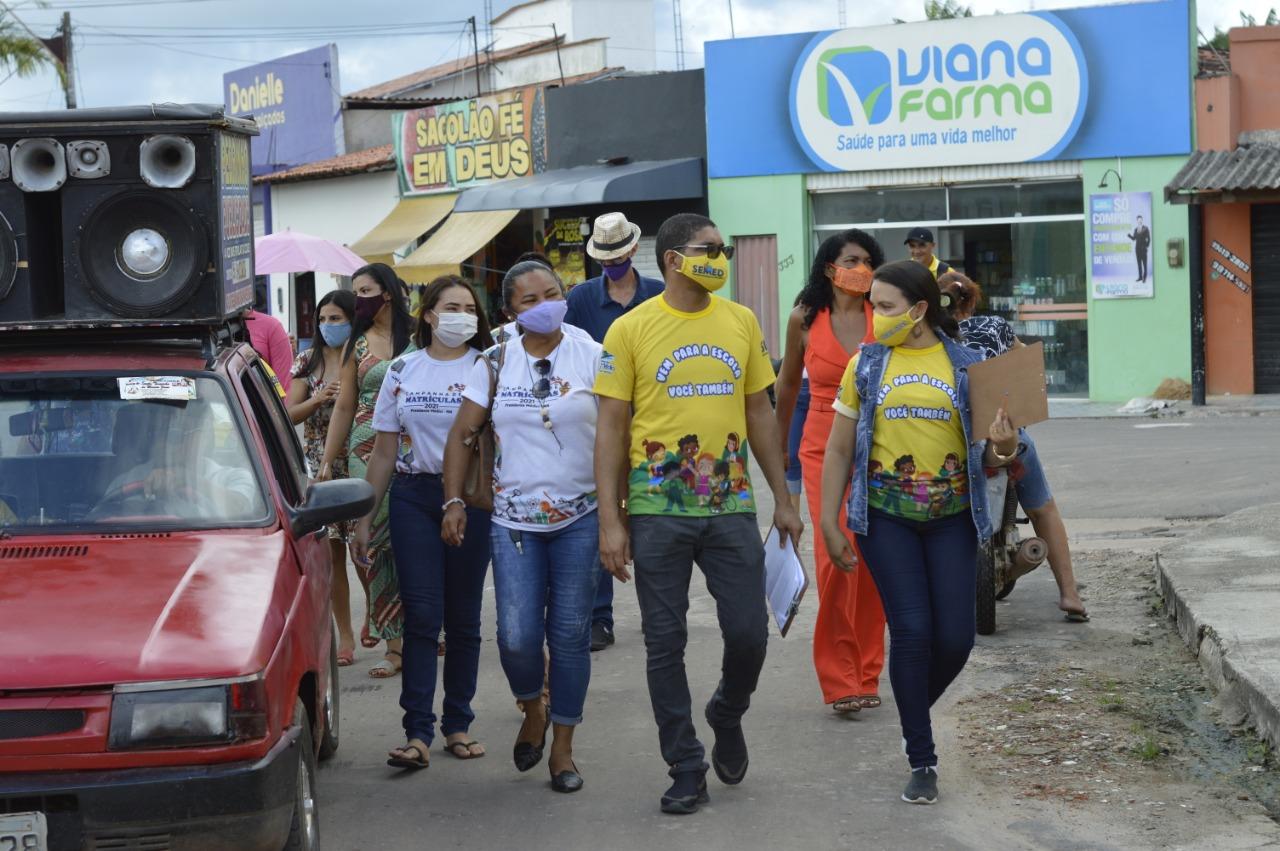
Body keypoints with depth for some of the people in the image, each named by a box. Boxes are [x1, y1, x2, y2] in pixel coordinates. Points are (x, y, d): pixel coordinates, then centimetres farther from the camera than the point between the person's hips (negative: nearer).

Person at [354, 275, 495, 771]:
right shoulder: (402, 371, 9)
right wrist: (363, 517, 8)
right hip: (413, 497, 1)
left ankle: (458, 725, 16)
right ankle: (417, 734, -5)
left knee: (463, 618, 5)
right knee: (421, 616, -5)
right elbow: (384, 451, 11)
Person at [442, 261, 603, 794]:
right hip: (514, 520, 1)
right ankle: (533, 710, 24)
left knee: (570, 635, 2)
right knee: (517, 636, -8)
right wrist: (454, 502, -1)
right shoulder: (495, 364, 4)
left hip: (580, 518, 0)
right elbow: (461, 435, 8)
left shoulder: (592, 359, 1)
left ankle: (563, 747, 16)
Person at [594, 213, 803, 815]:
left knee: (749, 632, 1)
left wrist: (783, 500, 11)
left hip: (731, 505, 2)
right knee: (665, 642, 4)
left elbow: (759, 414, 12)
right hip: (657, 511, -2)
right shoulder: (631, 329, -4)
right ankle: (686, 770, 16)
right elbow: (612, 427, -3)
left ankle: (727, 714, 33)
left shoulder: (741, 322, 5)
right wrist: (610, 521, -7)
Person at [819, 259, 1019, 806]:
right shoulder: (866, 366, 4)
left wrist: (1003, 449, -16)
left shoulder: (966, 367, 3)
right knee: (912, 629, -9)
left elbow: (985, 461, 7)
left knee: (956, 636, -4)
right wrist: (830, 525, 2)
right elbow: (839, 452, 8)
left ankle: (915, 710, 30)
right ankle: (922, 762, 3)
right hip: (886, 515, -1)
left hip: (952, 514, 1)